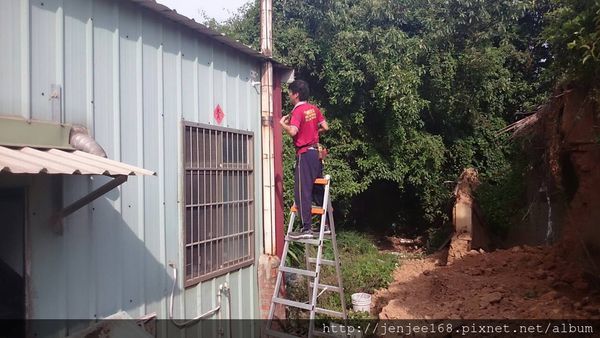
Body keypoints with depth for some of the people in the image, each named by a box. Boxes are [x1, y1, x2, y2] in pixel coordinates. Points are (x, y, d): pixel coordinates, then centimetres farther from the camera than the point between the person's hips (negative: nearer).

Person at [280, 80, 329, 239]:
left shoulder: (298, 111, -13)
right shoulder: (314, 109, 10)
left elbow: (293, 131, -27)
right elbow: (325, 127, 12)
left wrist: (282, 123, -9)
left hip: (304, 154, -8)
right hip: (316, 152, 8)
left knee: (302, 192, -6)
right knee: (319, 190, 14)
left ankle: (306, 229, -6)